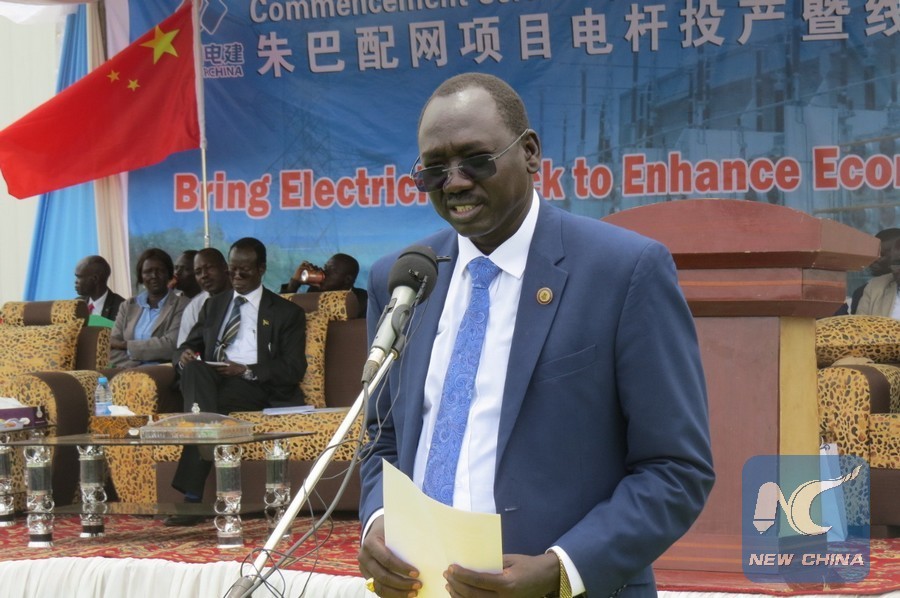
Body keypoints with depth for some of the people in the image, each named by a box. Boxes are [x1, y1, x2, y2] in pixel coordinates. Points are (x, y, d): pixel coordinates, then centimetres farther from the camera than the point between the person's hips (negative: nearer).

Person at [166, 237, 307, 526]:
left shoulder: (287, 312, 12)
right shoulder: (213, 305, 28)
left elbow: (294, 369, 0)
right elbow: (189, 347, 24)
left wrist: (246, 370, -15)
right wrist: (184, 355, -5)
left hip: (256, 386, -3)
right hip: (212, 381, 3)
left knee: (216, 404, -38)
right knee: (194, 368, -35)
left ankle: (193, 495, -47)